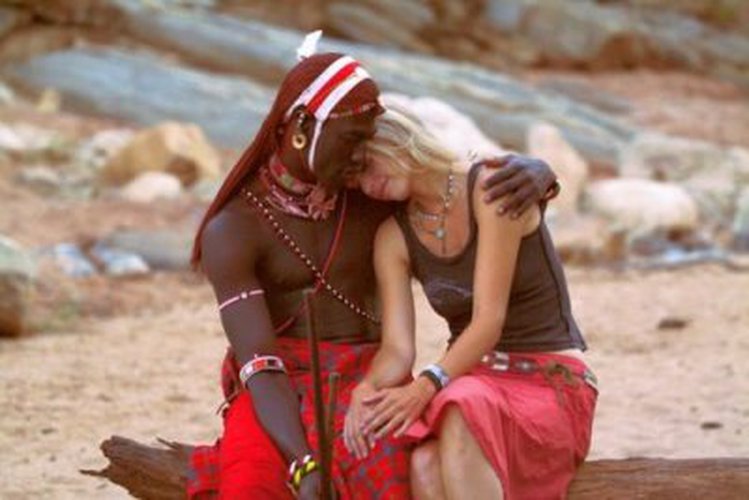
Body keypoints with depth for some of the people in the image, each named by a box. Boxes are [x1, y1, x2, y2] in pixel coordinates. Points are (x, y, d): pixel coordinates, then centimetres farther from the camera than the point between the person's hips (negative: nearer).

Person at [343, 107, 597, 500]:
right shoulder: (393, 238, 6)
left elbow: (489, 319, -19)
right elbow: (397, 350, -3)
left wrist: (427, 387, -33)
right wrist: (366, 390, -26)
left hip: (552, 384, -4)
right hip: (473, 384, 4)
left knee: (459, 419, -39)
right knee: (425, 467, -32)